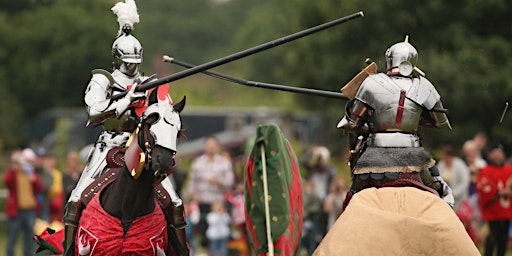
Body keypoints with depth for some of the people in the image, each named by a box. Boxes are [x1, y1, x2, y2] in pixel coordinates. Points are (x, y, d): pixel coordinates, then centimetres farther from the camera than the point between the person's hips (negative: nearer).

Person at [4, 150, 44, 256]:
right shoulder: (11, 173, 0)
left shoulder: (30, 172, 12)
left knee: (29, 240, 8)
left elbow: (40, 189, 6)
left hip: (30, 210, 4)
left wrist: (34, 180, -13)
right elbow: (7, 182, -24)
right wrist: (14, 168, -34)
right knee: (11, 240, -1)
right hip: (15, 211, -4)